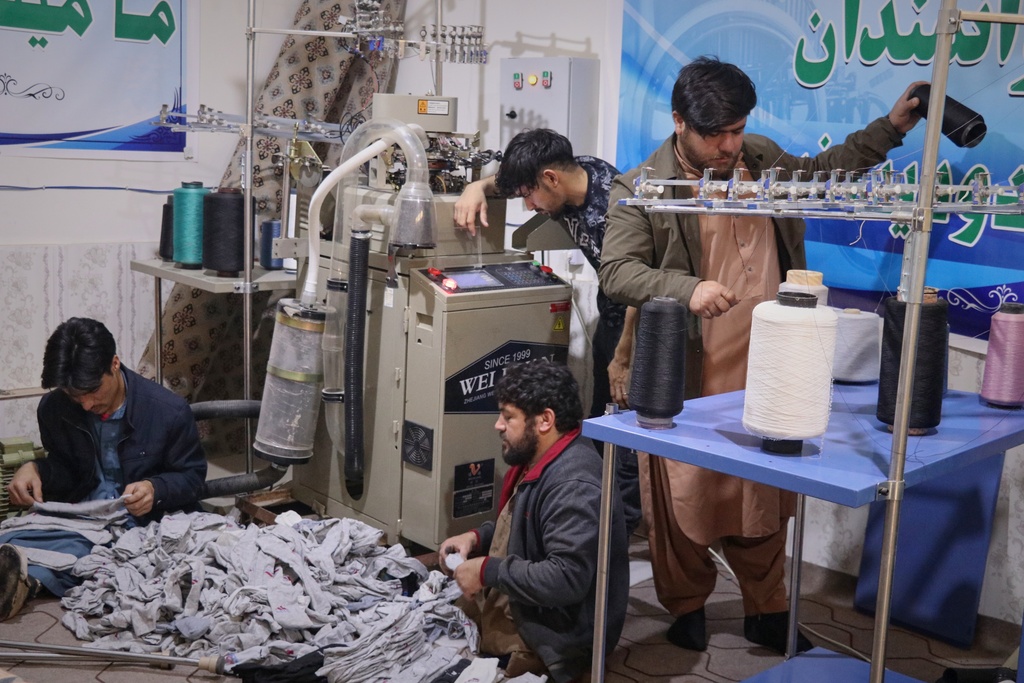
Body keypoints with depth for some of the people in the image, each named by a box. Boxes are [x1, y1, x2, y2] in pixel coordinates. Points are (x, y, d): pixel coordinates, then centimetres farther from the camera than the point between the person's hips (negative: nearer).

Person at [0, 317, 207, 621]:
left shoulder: (170, 410, -9)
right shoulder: (54, 410, 2)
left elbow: (192, 476, 2)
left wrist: (156, 489, -20)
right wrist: (36, 470, -7)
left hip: (146, 522, -3)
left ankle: (27, 571, -59)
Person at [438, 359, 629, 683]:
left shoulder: (573, 486, -27)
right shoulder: (537, 460, 5)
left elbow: (567, 579, -32)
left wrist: (488, 571, -23)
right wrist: (477, 537, 2)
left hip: (554, 635, -10)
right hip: (519, 605, 10)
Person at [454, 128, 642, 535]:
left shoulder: (612, 208, -32)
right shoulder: (573, 173, -5)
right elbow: (506, 180, 14)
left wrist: (622, 360, -21)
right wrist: (478, 188, -8)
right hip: (612, 311, 9)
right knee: (596, 414, 13)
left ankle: (622, 523, 3)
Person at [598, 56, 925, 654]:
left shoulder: (764, 159, 9)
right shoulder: (641, 189, -9)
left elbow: (819, 172, 26)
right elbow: (615, 271, -16)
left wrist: (890, 128, 20)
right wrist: (688, 289, -31)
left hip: (764, 375, 5)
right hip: (685, 380, -5)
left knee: (764, 499, 14)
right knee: (684, 498, 7)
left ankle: (767, 611, 32)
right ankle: (687, 606, 30)